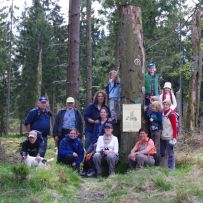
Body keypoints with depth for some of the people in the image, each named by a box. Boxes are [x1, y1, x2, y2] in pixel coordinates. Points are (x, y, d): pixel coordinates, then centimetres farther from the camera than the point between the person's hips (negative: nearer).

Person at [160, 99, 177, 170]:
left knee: (170, 153, -1)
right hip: (162, 137, 6)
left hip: (169, 137, -6)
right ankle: (163, 167, 21)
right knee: (162, 153, 11)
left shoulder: (172, 115, -9)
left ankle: (171, 168, 7)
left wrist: (174, 137, -14)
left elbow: (175, 127, -10)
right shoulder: (161, 113, 7)